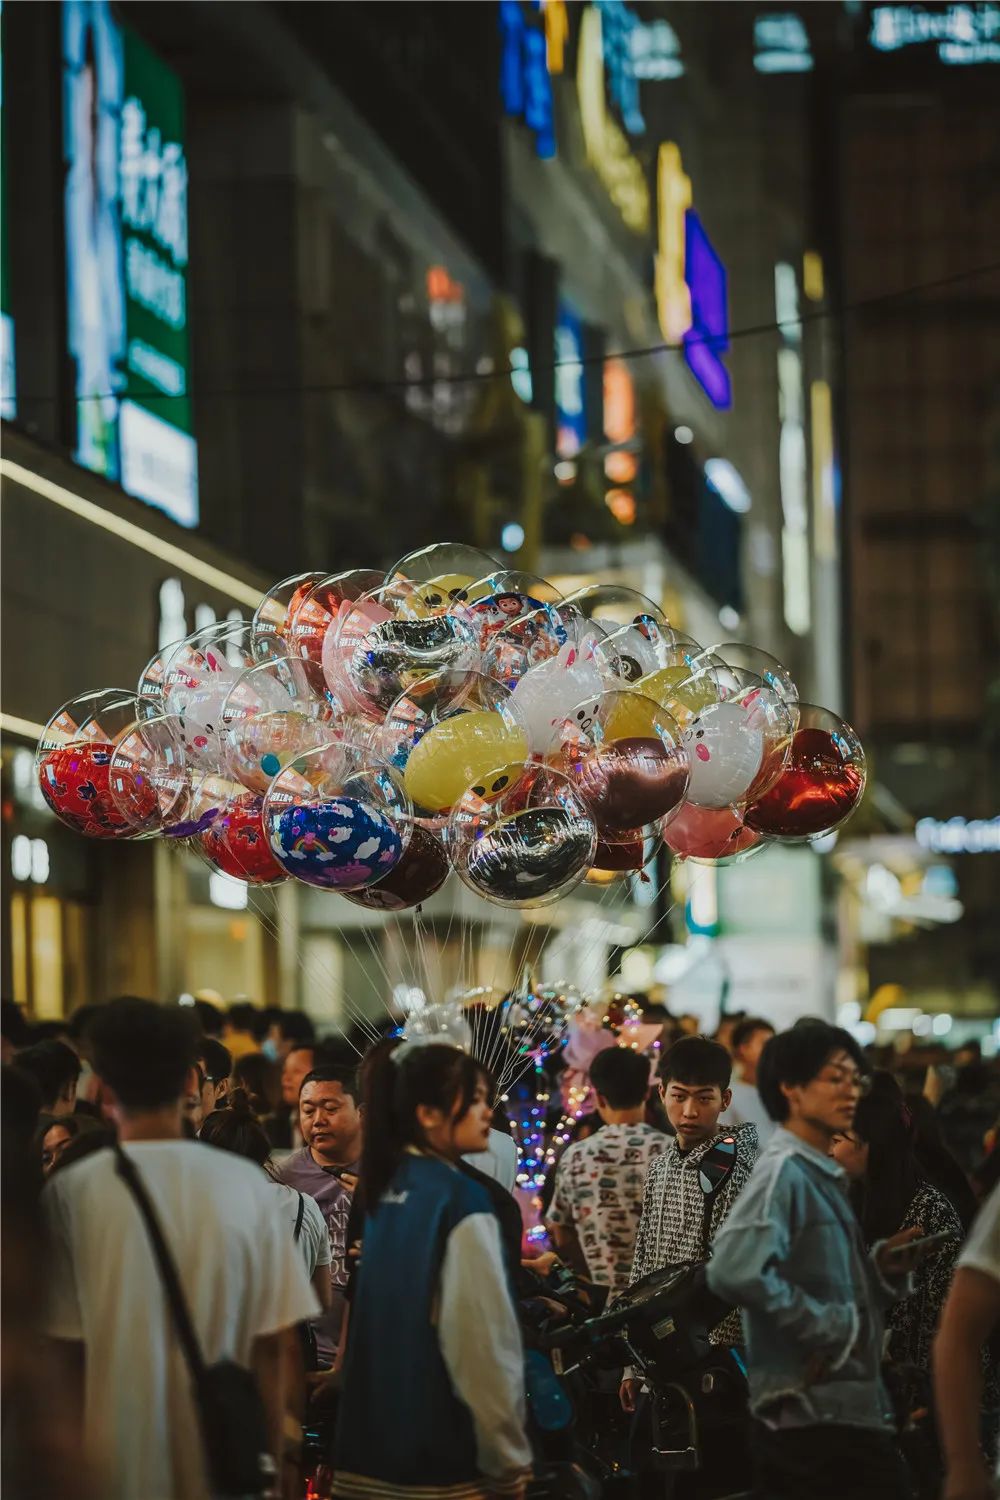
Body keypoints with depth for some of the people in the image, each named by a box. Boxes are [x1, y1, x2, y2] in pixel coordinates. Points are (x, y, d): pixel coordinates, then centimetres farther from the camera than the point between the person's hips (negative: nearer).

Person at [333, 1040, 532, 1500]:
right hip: (441, 1456, -7)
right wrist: (509, 1461, -9)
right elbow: (484, 1338, -17)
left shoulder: (380, 1189, 8)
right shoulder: (461, 1199, -14)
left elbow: (368, 1322, 12)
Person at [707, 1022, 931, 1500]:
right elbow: (735, 1272, -28)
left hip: (854, 1410, 9)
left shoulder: (825, 1175, 18)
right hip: (811, 1417, -9)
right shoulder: (783, 1172, -12)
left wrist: (879, 1268, 5)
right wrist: (828, 1326, -20)